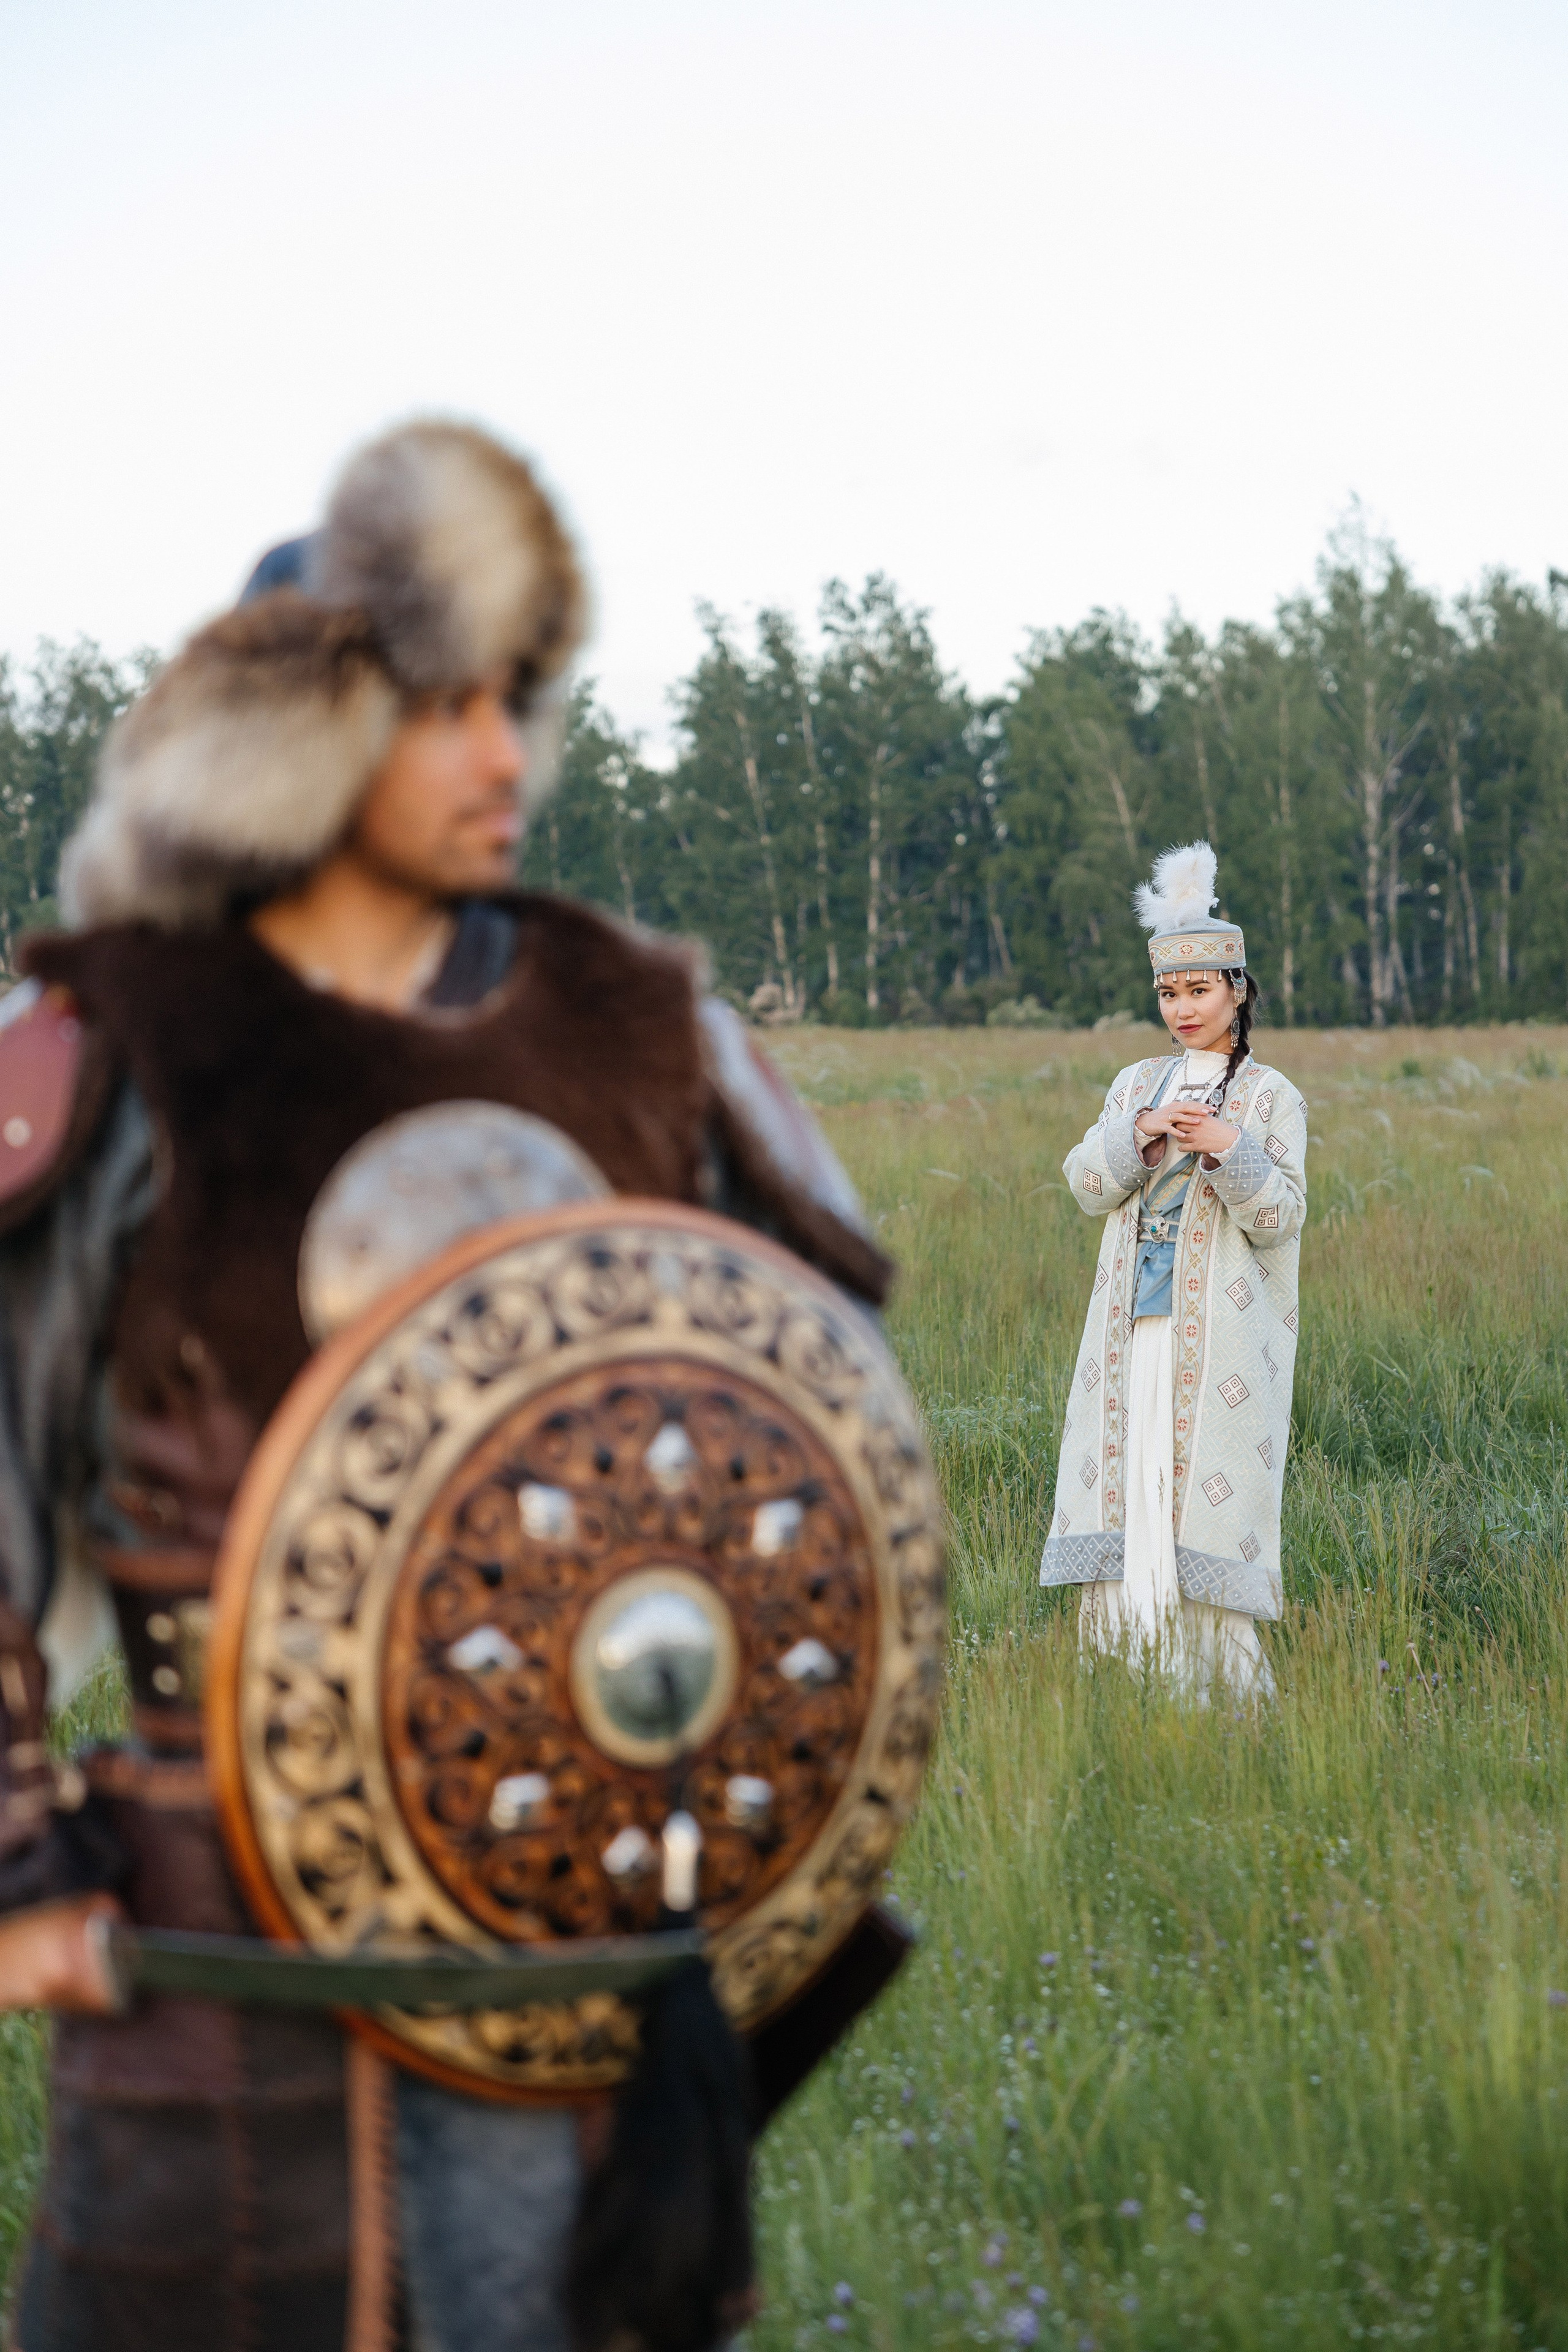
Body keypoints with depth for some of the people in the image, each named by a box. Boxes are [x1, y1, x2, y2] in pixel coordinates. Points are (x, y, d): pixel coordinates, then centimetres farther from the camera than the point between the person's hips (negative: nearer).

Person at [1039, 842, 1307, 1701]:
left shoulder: (1272, 1098, 2)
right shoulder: (1136, 1085, 14)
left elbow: (1281, 1219, -6)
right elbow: (1087, 1185, 3)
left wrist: (1229, 1150, -20)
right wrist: (1140, 1136, -14)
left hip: (1220, 1331, -4)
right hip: (1134, 1328, 4)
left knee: (1208, 1492, -6)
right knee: (1126, 1478, 1)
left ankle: (1217, 1677, 0)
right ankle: (1128, 1658, 7)